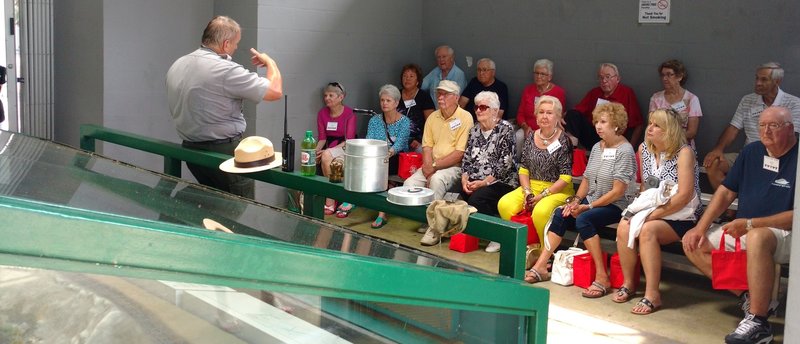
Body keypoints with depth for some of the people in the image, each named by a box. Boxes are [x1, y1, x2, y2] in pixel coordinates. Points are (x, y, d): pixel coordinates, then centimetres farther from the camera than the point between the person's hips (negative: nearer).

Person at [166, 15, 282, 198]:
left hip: (190, 149, 8)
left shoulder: (176, 66, 6)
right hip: (225, 152, -8)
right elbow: (275, 91, -15)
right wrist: (270, 62, 2)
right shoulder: (226, 70, -19)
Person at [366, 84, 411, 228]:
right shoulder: (374, 121, 11)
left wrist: (389, 152, -37)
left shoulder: (404, 122, -2)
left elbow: (400, 143, -16)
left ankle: (382, 213, -33)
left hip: (398, 159, -4)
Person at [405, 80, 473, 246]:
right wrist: (428, 171, -10)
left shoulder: (465, 117, -8)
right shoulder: (433, 117, 12)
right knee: (409, 184, -17)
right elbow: (427, 147, 7)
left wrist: (434, 167, -14)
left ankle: (435, 228, -26)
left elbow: (460, 153, -14)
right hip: (432, 167, 6)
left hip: (454, 167, -6)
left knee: (437, 179, -35)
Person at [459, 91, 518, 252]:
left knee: (476, 199, -31)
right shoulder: (474, 130, 15)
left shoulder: (505, 129, -6)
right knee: (460, 195, -23)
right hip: (475, 182, 6)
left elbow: (505, 163, -12)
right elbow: (466, 158, 13)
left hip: (500, 182, -6)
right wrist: (464, 179, -5)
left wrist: (484, 182, -17)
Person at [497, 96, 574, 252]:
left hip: (557, 190, -5)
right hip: (532, 186, 5)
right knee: (504, 204, -21)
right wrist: (527, 192, -6)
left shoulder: (563, 141, -8)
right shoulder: (531, 137, 7)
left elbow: (566, 178, -12)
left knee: (540, 212, -36)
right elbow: (523, 168, 9)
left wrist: (543, 195, -16)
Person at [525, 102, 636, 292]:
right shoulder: (597, 147, 12)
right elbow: (586, 180, 16)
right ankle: (541, 266, -12)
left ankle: (602, 277, -27)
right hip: (592, 201, 7)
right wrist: (576, 200, -3)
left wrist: (588, 206, -17)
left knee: (583, 219, -31)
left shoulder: (625, 151, -12)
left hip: (616, 205, -7)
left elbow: (618, 191, -18)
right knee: (560, 214, -13)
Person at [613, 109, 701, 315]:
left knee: (647, 230, -33)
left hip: (680, 217, -6)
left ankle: (652, 294, -27)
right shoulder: (644, 149, 7)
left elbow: (684, 196, -19)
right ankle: (629, 282, -5)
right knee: (624, 227, -23)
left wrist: (653, 214, -22)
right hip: (652, 212, 6)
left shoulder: (684, 153, -13)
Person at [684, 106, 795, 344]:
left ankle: (757, 321, -31)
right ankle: (751, 299, -7)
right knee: (693, 244, -3)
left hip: (787, 234, -8)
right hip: (744, 229, 8)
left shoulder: (796, 160, -14)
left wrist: (750, 224, -23)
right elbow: (726, 192, 9)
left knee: (757, 238, -41)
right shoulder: (751, 152, 7)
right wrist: (700, 227, -2)